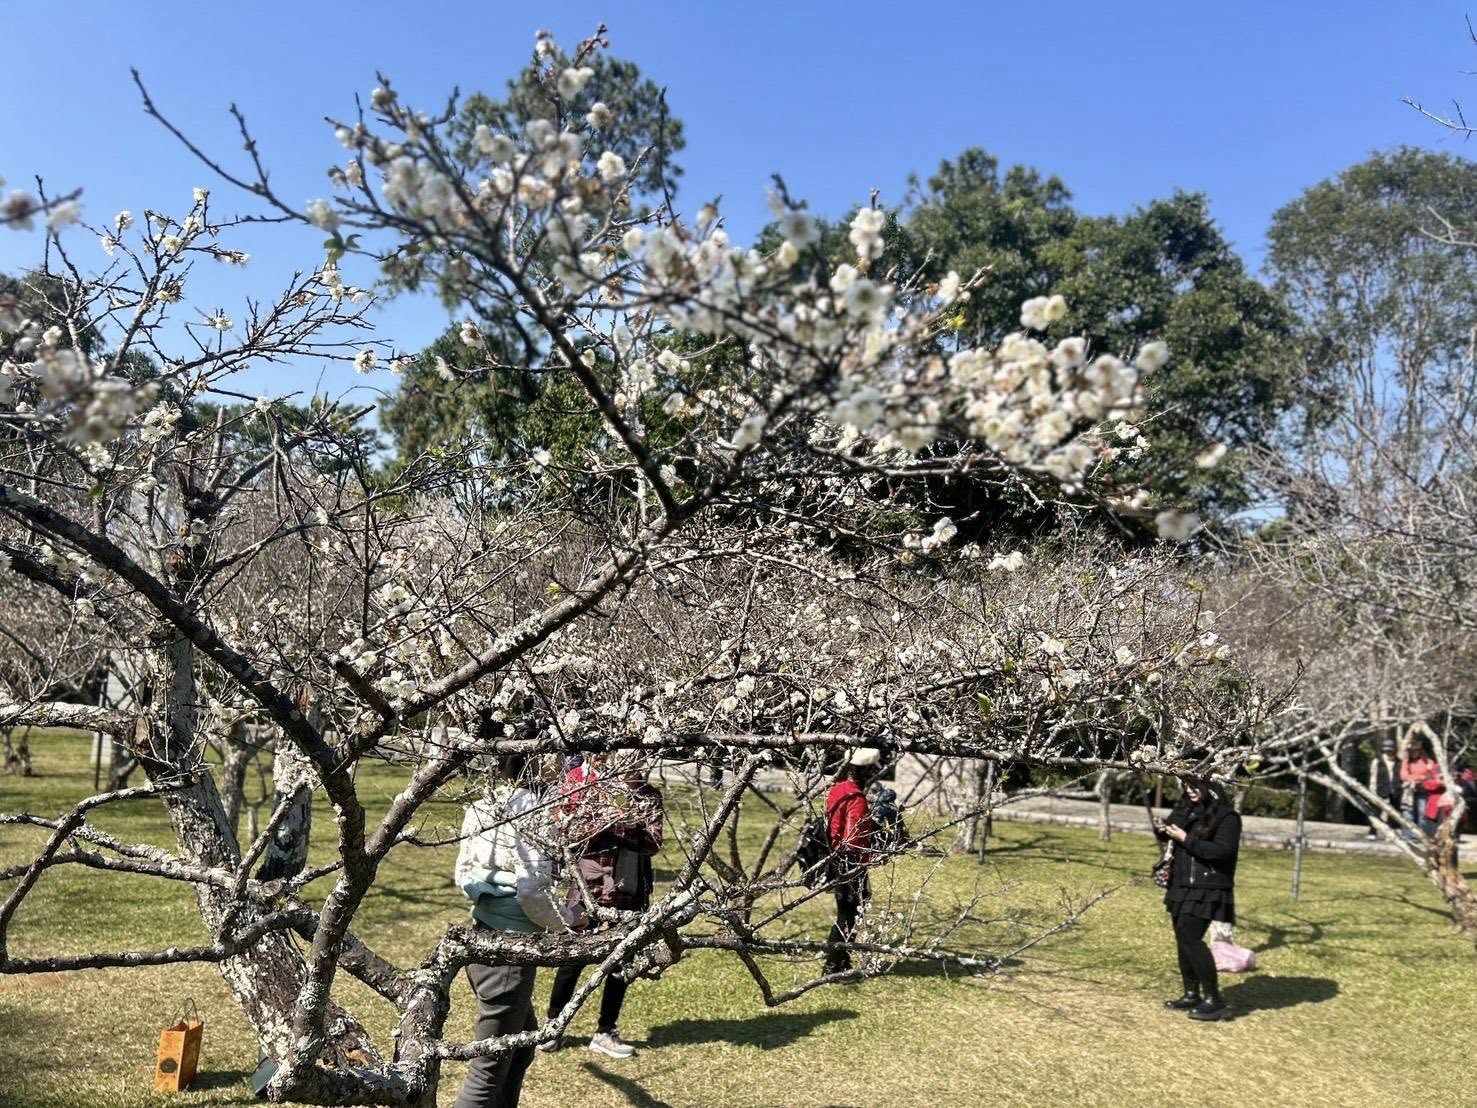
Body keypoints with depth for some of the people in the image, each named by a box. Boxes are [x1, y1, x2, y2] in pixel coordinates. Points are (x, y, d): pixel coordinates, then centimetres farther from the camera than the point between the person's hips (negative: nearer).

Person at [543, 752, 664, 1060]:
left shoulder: (648, 794, 6)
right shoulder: (580, 779, -2)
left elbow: (654, 843, 0)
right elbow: (568, 829, -8)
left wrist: (633, 826, -18)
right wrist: (608, 818, -20)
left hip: (630, 892, 3)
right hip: (589, 887, -3)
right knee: (574, 958, 6)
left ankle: (605, 1031, 22)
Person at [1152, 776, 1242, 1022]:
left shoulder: (1226, 817, -12)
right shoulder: (1185, 810, 8)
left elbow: (1223, 851, -21)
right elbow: (1171, 832, 19)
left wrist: (1187, 839, -22)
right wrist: (1162, 829, -4)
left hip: (1207, 890, -7)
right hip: (1182, 885, 7)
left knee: (1190, 937, -14)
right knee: (1182, 938, 11)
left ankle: (1214, 999, -5)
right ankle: (1192, 994, 23)